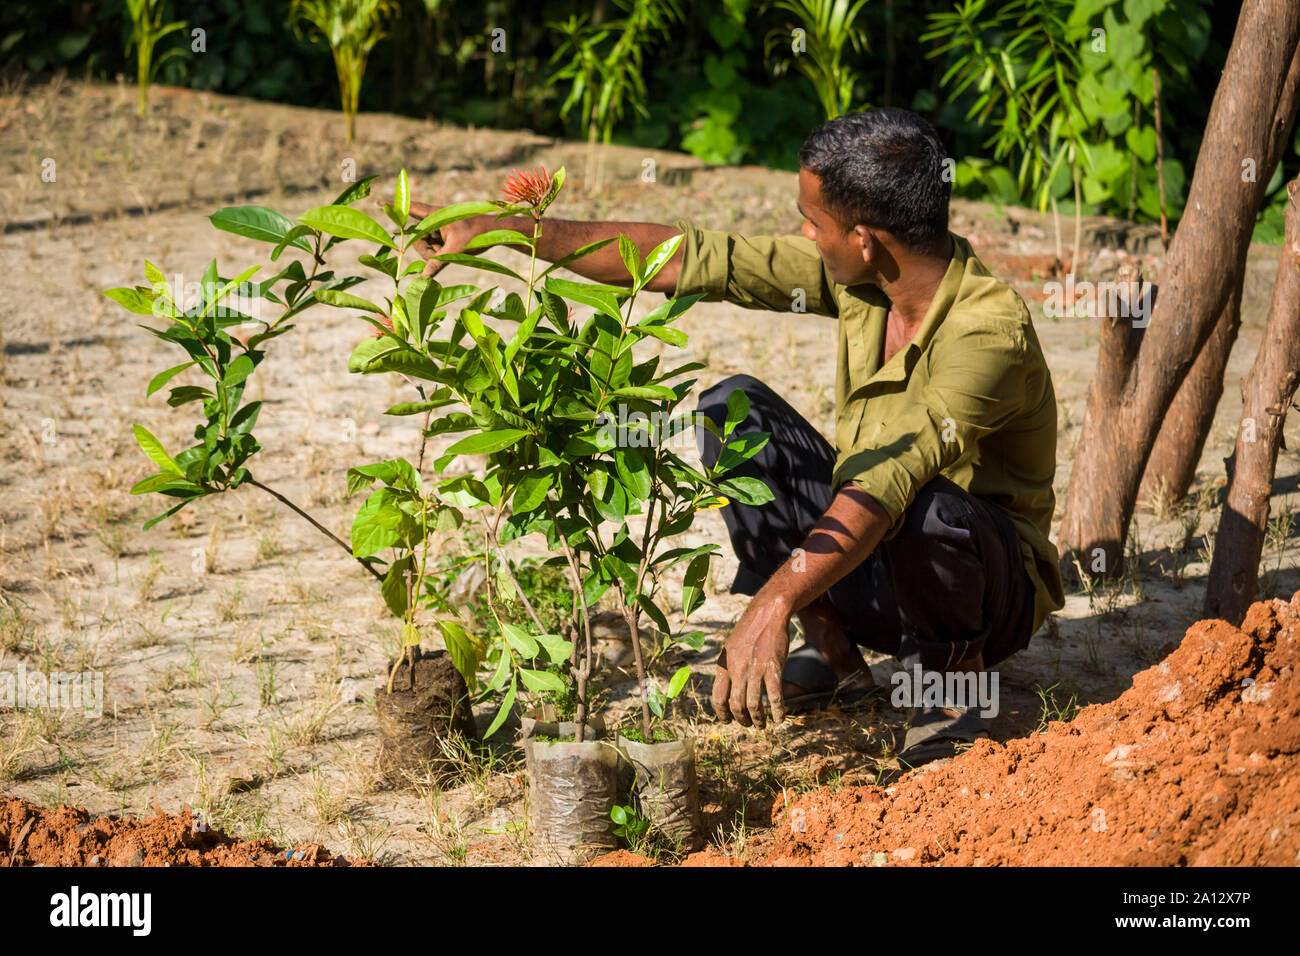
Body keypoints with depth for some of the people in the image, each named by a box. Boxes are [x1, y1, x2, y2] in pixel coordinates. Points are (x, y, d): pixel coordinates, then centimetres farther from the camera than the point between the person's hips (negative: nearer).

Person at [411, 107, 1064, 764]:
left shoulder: (988, 328, -31)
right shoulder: (857, 276, -9)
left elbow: (889, 484, -42)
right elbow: (689, 257, -4)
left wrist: (771, 605, -52)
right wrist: (494, 230, -6)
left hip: (986, 585, -7)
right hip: (865, 553, 7)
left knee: (927, 509, -40)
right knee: (732, 408, -8)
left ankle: (952, 684, -8)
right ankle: (833, 653, 1)